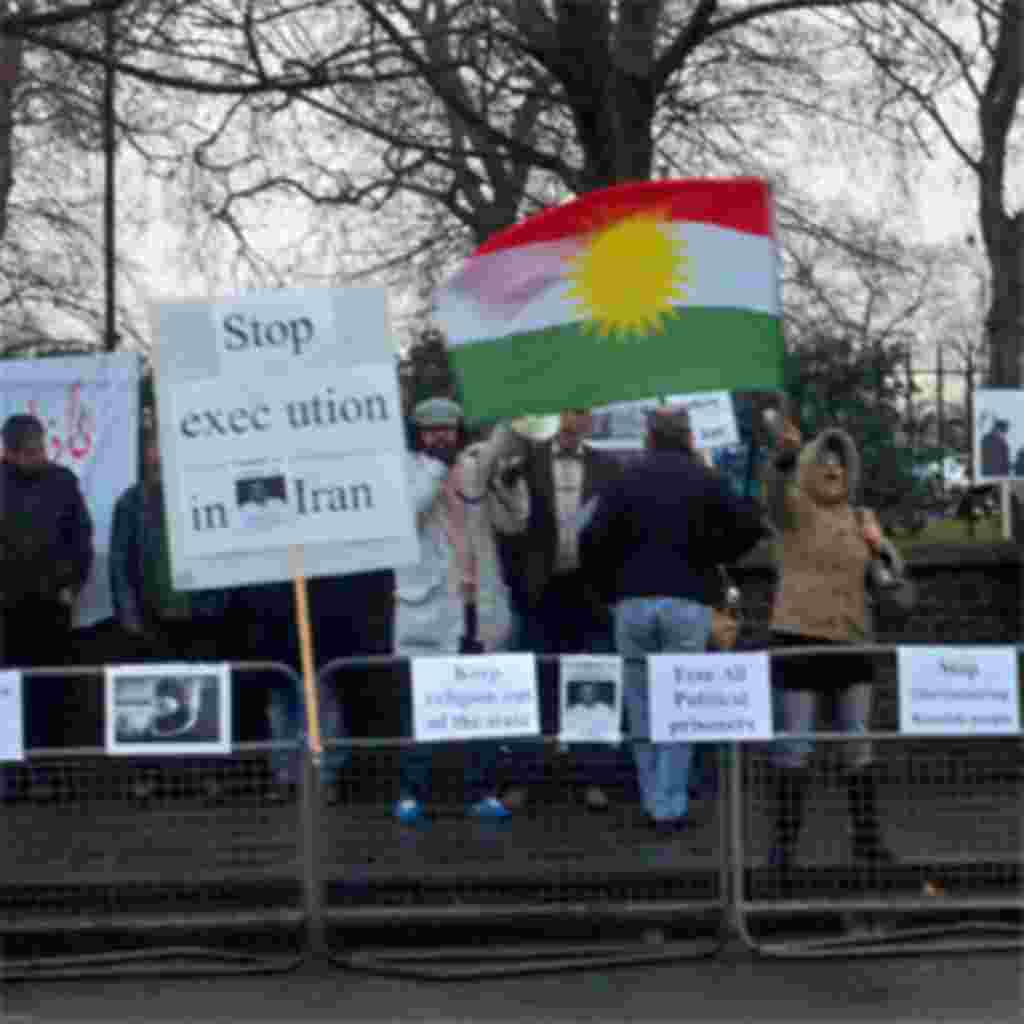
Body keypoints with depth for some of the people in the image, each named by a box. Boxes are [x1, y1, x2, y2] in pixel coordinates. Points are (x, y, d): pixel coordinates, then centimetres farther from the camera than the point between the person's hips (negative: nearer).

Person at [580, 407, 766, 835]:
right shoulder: (705, 480, 4)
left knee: (642, 708, 10)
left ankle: (653, 803, 10)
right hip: (687, 602, -1)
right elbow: (749, 526, 0)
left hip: (633, 602, 1)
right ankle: (670, 808, -4)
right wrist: (712, 555, 14)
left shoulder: (626, 479, 5)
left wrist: (608, 586, 10)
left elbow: (593, 539, -4)